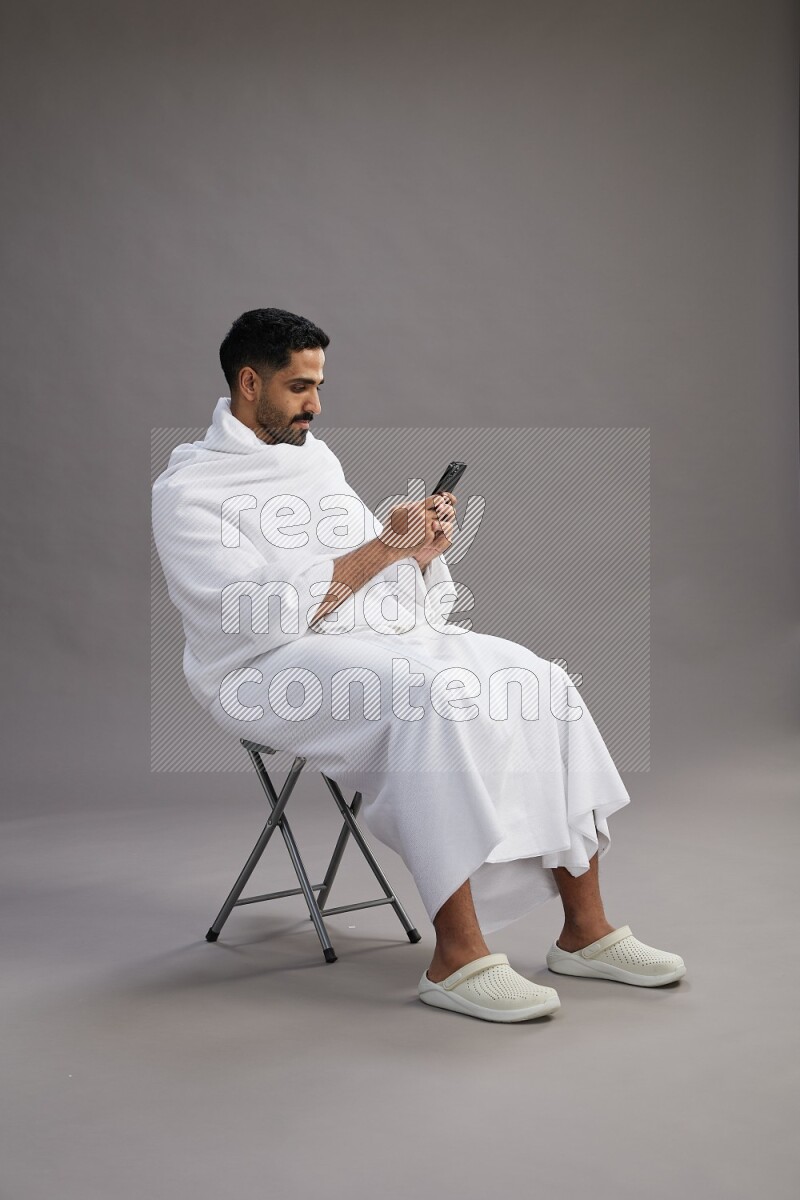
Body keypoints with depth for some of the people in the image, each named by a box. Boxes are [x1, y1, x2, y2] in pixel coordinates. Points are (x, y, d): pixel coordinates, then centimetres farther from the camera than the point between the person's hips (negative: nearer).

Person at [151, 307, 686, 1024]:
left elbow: (382, 570, 20)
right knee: (435, 698, -35)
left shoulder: (315, 454, 18)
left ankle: (585, 930, -8)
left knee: (543, 682, -13)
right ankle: (457, 959, -31)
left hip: (386, 631, 8)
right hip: (272, 668, -7)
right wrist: (385, 546, -18)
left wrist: (422, 549, -3)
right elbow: (265, 613, -19)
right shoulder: (187, 489, -7)